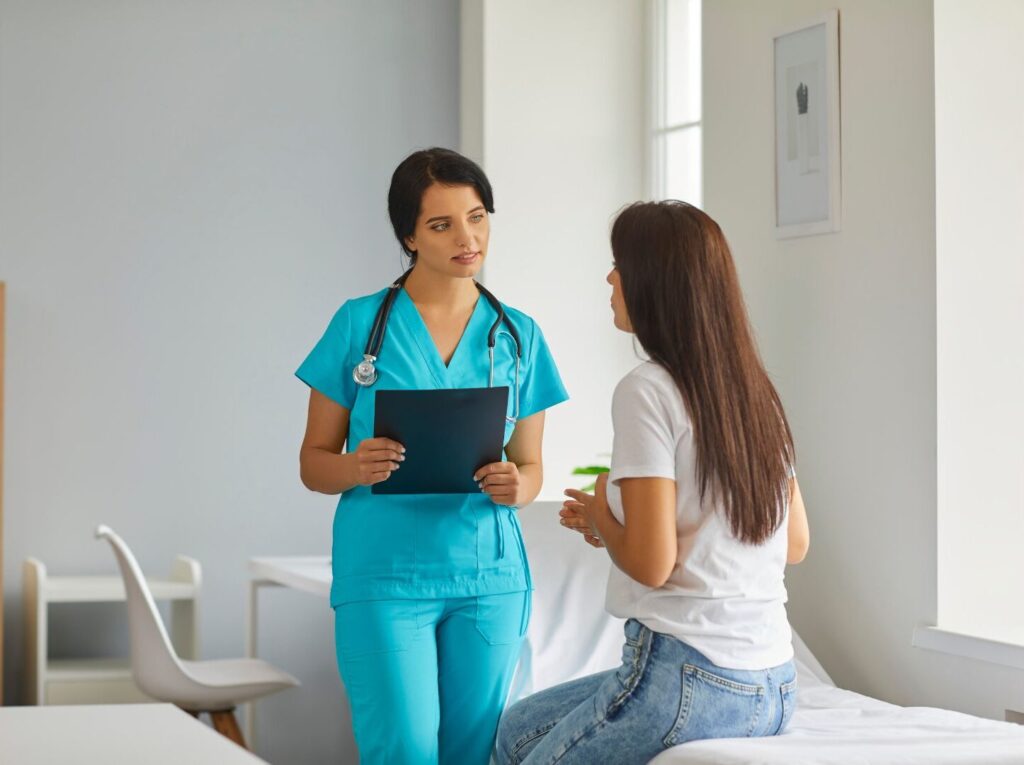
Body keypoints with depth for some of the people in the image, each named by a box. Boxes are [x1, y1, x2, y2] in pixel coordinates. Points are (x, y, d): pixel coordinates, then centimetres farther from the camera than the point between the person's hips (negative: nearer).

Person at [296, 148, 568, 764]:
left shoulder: (518, 336, 9)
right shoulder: (360, 324, 1)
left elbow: (532, 466, 14)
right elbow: (314, 463, 4)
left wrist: (515, 487, -10)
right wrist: (358, 468, -18)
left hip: (489, 579, 3)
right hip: (384, 575, -3)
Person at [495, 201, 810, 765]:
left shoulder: (648, 391, -13)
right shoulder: (755, 391, 10)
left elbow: (651, 564, -18)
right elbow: (795, 543, 16)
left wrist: (600, 516, 4)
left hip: (687, 684, -8)